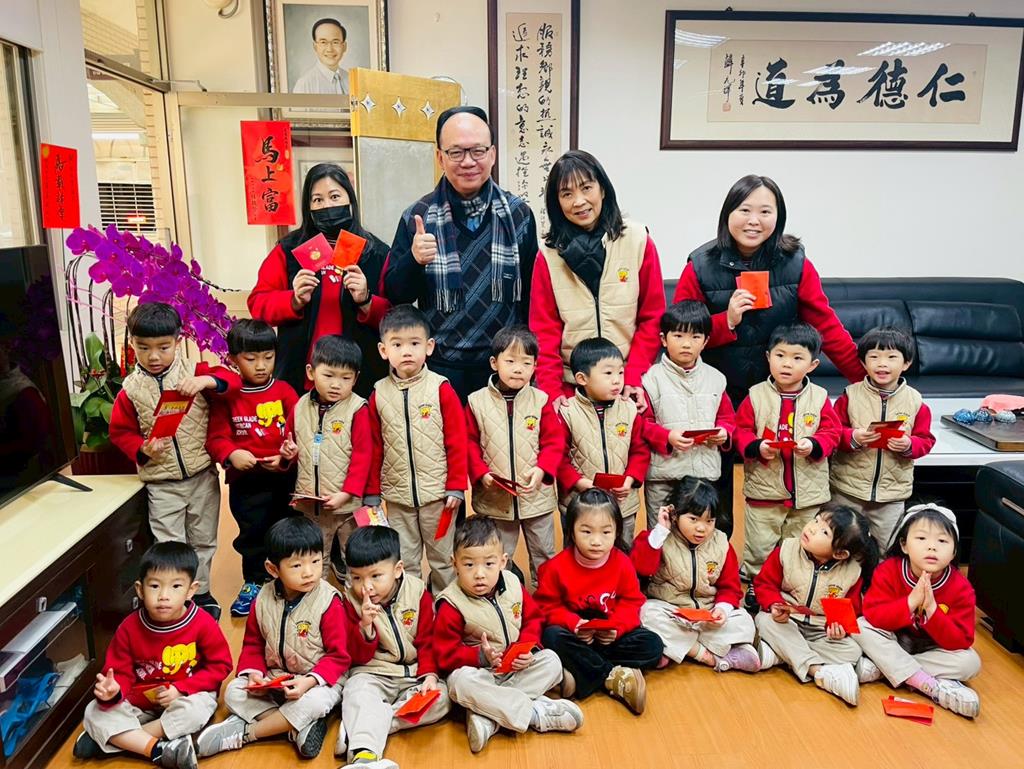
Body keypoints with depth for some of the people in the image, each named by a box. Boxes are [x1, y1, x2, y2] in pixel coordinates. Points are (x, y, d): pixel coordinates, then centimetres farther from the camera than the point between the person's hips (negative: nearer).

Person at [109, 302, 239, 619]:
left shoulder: (193, 372, -5)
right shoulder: (130, 389, -3)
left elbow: (233, 380, -15)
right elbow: (121, 432, 2)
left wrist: (207, 380, -33)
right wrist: (143, 450, -16)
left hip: (203, 476, 1)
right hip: (162, 483, -1)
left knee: (203, 541, 17)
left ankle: (200, 593, 37)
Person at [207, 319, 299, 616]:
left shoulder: (284, 391, -2)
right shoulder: (226, 396, -3)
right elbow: (217, 437, -5)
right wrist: (231, 455, -24)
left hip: (284, 477, 1)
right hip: (245, 481, 0)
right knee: (252, 534, 12)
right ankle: (254, 582, 31)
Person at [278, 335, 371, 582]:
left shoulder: (357, 410, -13)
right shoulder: (300, 407, 1)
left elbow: (362, 456, -13)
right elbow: (291, 442, 17)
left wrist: (347, 492, -18)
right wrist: (288, 452, -5)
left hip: (346, 503, -4)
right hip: (309, 503, 4)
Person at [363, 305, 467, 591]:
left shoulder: (441, 389, -7)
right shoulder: (379, 394, 1)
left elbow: (457, 441, -5)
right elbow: (374, 447, 6)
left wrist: (456, 486, -7)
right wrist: (372, 493, 7)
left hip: (437, 493, -2)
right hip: (397, 496, 2)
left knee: (442, 557, 12)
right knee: (403, 562, 14)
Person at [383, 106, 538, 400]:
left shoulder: (519, 214, 1)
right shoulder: (417, 217, -3)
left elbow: (532, 292, 8)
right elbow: (394, 295, 0)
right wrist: (414, 261, -20)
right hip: (440, 369, -1)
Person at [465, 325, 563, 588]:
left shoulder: (540, 400, -5)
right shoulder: (477, 401, -5)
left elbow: (554, 441, -3)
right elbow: (469, 443, -1)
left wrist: (542, 469, -17)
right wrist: (481, 473, -12)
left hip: (537, 495, 1)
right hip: (494, 498, 0)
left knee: (544, 555, 17)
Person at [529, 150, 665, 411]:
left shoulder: (639, 241, -2)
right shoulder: (549, 254, 0)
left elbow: (653, 317, 0)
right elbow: (544, 329, 0)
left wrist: (634, 377, -8)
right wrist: (551, 389, -9)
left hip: (628, 385, 0)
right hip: (570, 386, 0)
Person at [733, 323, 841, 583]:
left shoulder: (819, 397, 0)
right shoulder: (756, 396, -4)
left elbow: (832, 432, 0)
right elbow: (741, 432, -3)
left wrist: (814, 445, -19)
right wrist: (757, 447, -21)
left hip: (807, 492, 1)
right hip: (763, 490, -1)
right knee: (758, 550, 8)